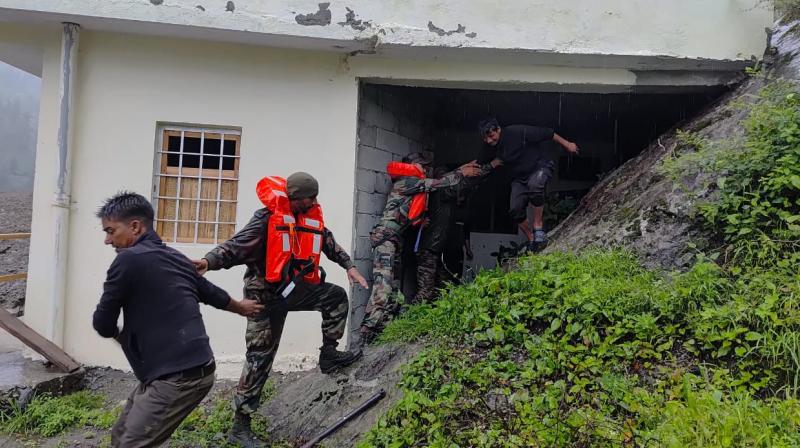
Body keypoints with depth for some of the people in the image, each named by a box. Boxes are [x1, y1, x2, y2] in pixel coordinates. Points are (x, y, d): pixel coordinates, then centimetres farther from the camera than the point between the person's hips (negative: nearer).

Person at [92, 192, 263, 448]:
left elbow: (103, 324, -4)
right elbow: (211, 292, 28)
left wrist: (118, 334, 20)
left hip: (179, 377, -9)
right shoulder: (175, 257, 12)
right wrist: (241, 307, 47)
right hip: (188, 368, 9)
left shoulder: (128, 259, -12)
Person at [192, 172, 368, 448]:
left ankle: (328, 356, 14)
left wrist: (349, 266, 13)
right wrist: (210, 261, -40)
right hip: (266, 292, -6)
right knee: (260, 356, -3)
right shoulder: (268, 217, -16)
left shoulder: (313, 216, 5)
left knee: (336, 297, -2)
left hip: (295, 288, 7)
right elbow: (238, 245, -24)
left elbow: (329, 243, 20)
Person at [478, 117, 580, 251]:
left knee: (534, 185, -39)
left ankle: (538, 226, -22)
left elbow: (547, 133, -14)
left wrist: (566, 144, -5)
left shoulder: (517, 132, -25)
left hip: (540, 167, -5)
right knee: (515, 211, -13)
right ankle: (532, 239, 9)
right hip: (519, 178, 5)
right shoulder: (490, 148, -7)